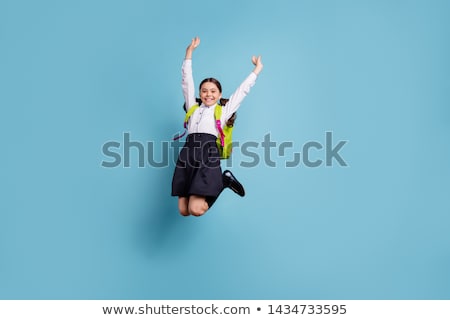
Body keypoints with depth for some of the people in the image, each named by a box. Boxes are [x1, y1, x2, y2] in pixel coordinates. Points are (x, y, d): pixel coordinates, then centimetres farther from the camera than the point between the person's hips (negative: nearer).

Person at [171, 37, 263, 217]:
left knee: (196, 210, -19)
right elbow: (187, 81, 25)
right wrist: (189, 52, 24)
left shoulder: (223, 111, 19)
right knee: (183, 211, -7)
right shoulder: (193, 107, 24)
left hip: (208, 152, -3)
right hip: (187, 152, 3)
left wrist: (257, 69, 31)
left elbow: (242, 90, 26)